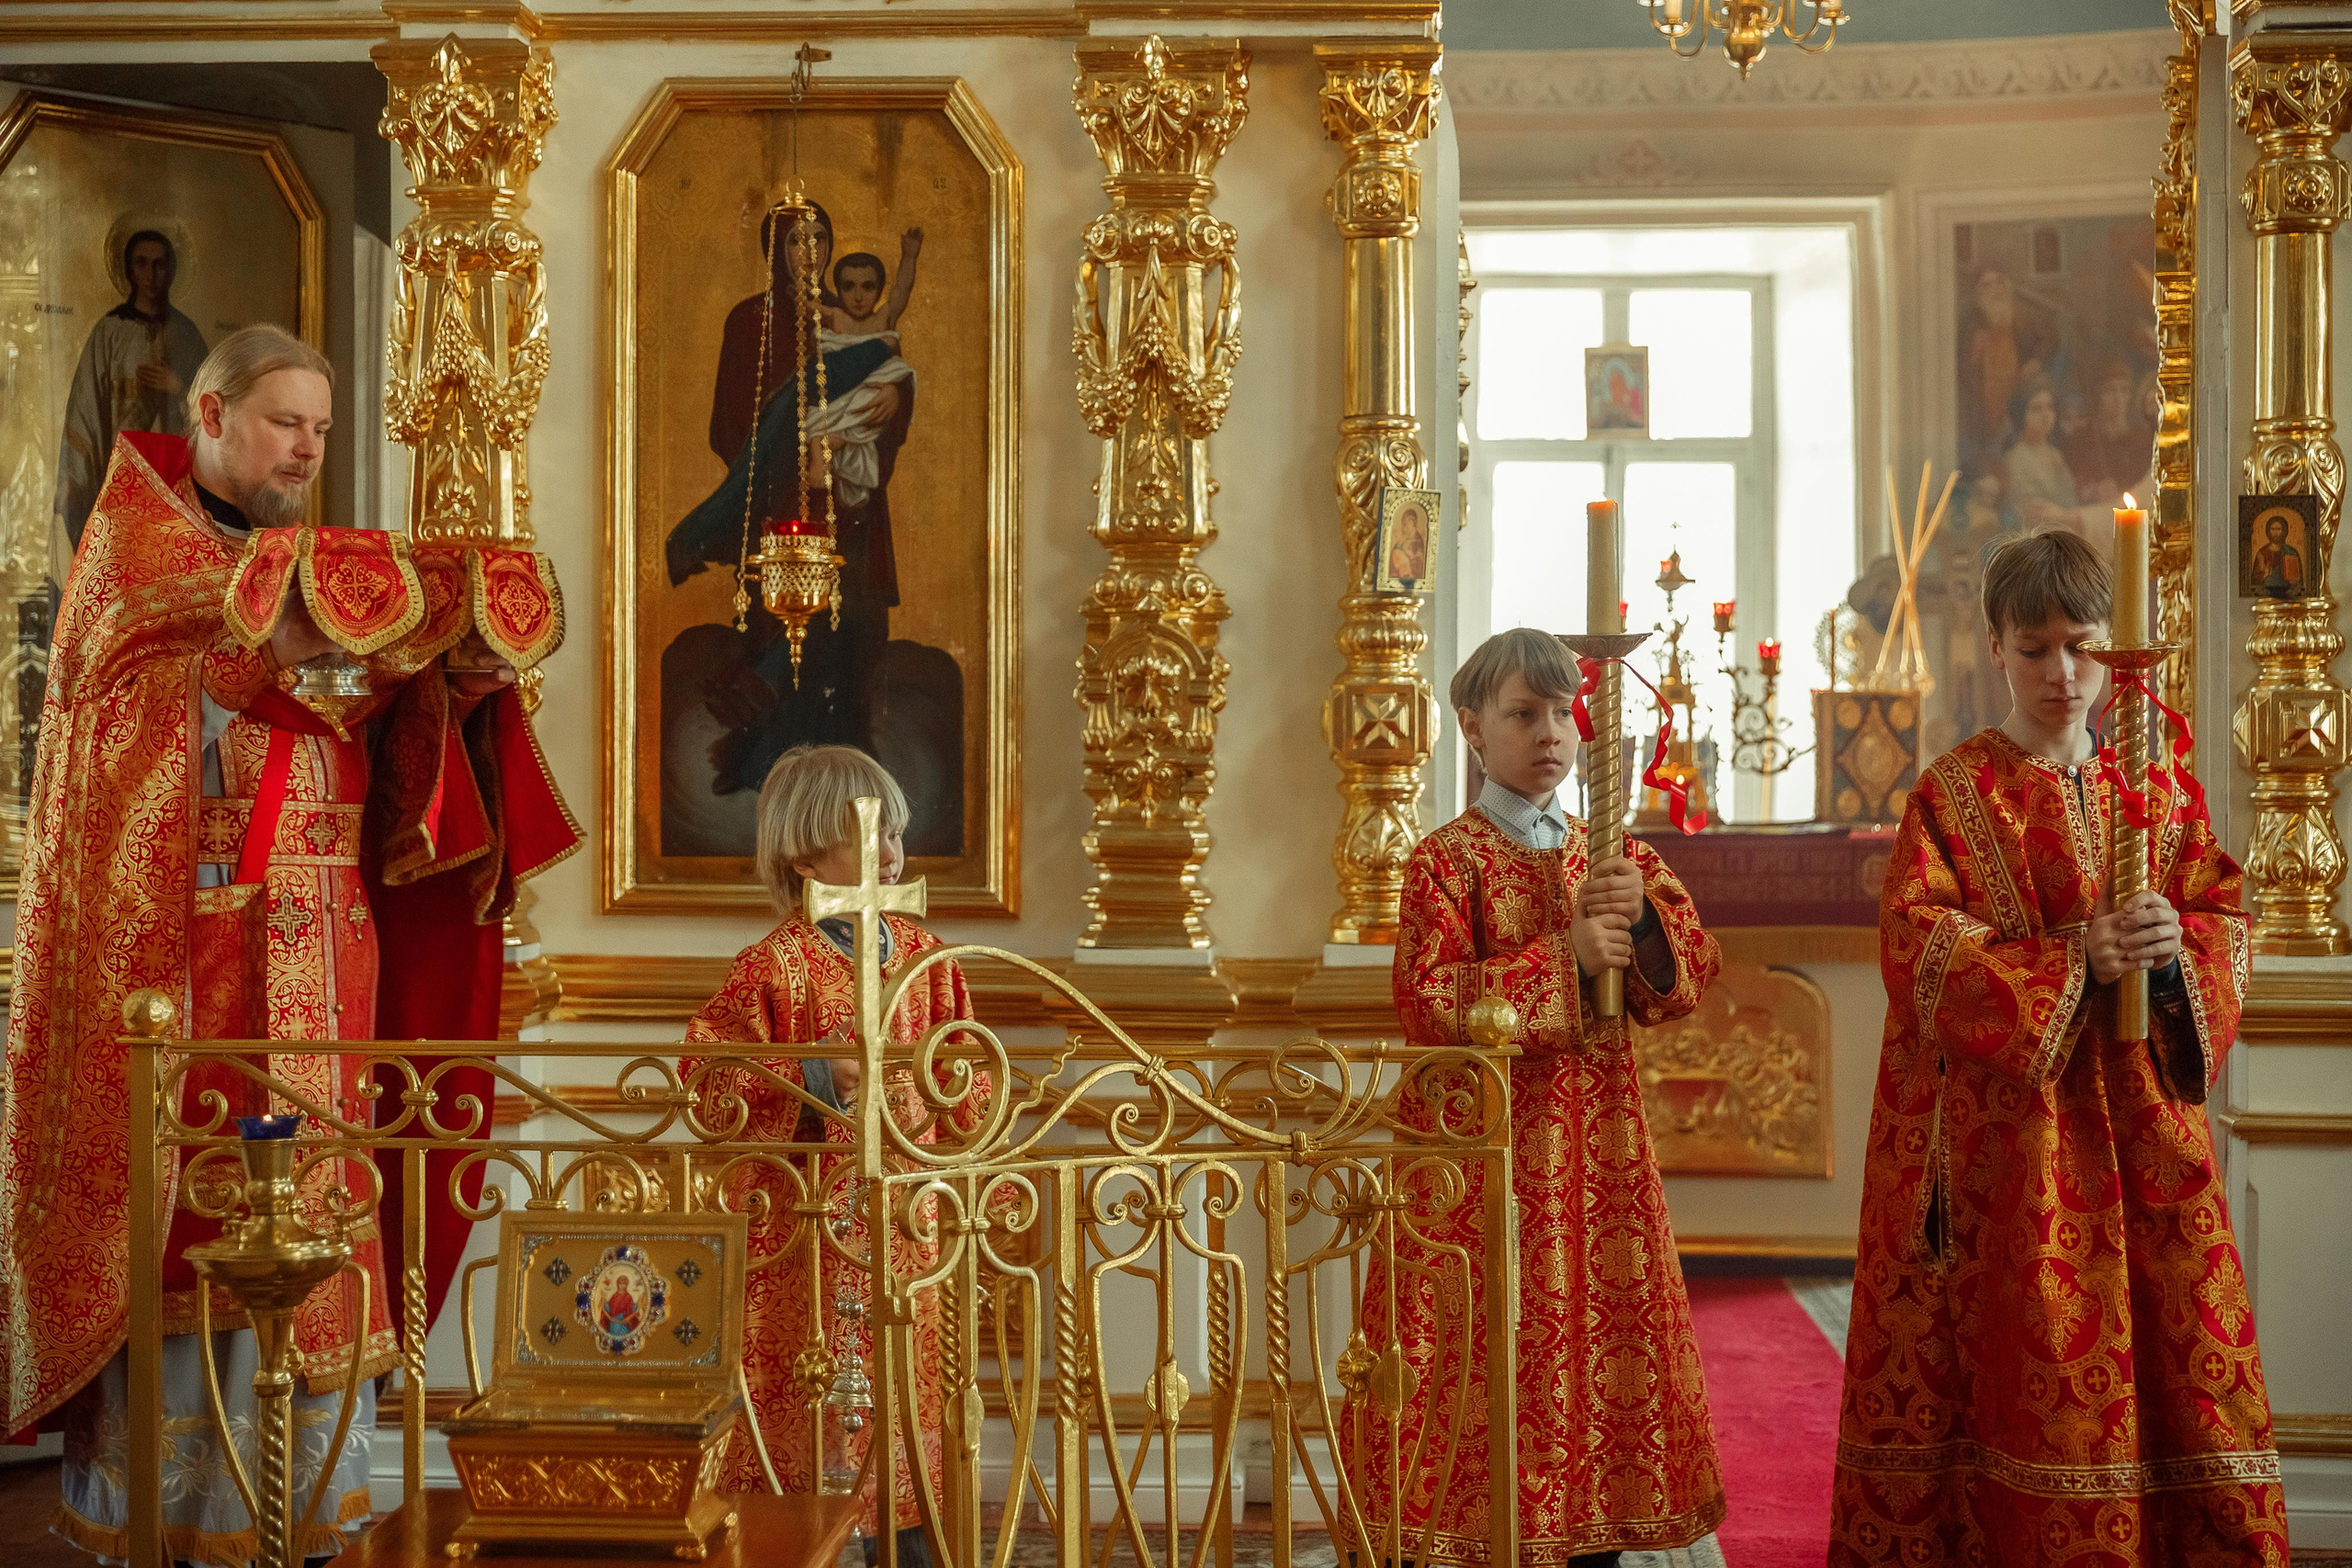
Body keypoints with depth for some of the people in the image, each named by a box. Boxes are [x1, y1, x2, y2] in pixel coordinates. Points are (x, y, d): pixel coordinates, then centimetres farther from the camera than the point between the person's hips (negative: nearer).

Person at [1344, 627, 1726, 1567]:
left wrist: (1643, 915, -14)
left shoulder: (1615, 855, 11)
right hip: (1484, 1146, -5)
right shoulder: (1446, 860, -6)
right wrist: (1564, 956, -20)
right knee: (1487, 1353, -2)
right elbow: (1431, 1004, -16)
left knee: (1598, 1330, 8)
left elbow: (1694, 970, 5)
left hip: (1598, 1146, 5)